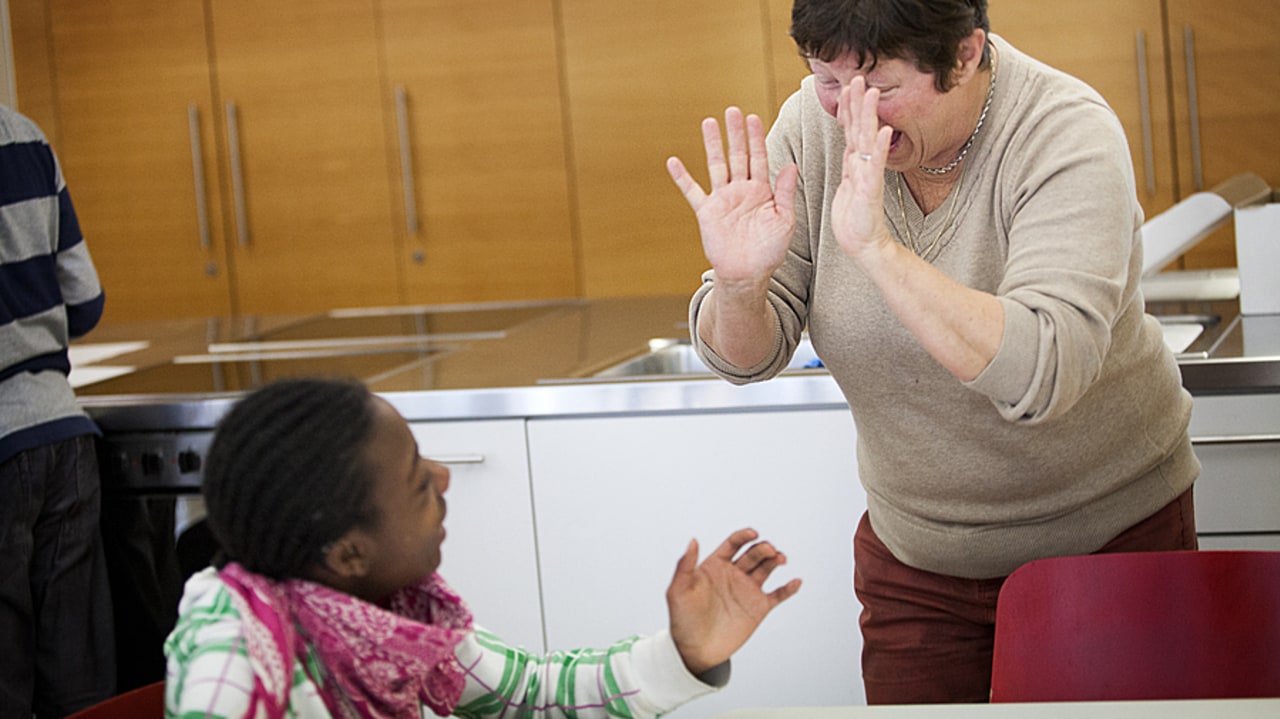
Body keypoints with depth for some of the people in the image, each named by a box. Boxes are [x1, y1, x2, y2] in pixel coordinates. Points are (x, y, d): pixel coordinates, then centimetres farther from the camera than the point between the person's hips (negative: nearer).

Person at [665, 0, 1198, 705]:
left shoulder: (1067, 135, -23)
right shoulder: (815, 127, -11)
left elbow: (1042, 374, -38)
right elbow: (744, 357, -9)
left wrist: (877, 249, -45)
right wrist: (739, 283, -31)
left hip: (1107, 535, -3)